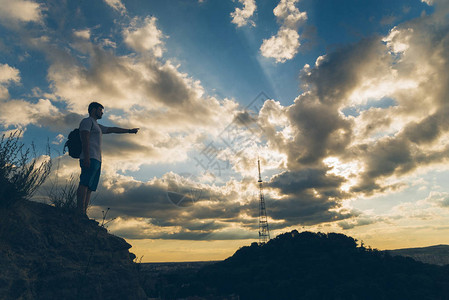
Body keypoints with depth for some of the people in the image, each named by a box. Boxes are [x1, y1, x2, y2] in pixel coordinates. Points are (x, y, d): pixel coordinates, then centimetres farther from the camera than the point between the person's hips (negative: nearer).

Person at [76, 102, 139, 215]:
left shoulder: (97, 126, 32)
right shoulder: (87, 121, 4)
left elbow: (112, 129, 39)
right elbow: (85, 139, -10)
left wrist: (129, 131, 43)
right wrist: (86, 157, -21)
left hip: (96, 160, 9)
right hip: (90, 158, -9)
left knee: (90, 188, 0)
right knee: (84, 184, -17)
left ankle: (84, 214, -4)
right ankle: (80, 213, -23)